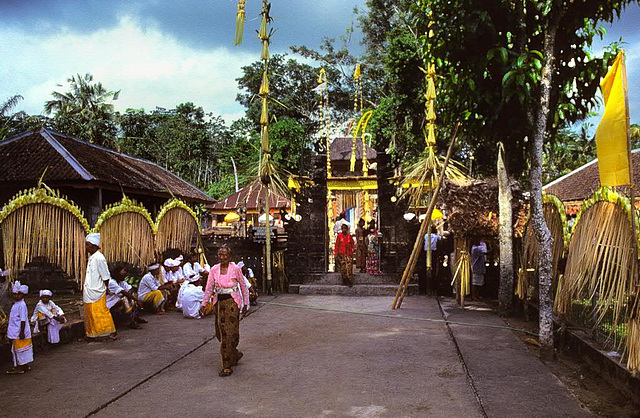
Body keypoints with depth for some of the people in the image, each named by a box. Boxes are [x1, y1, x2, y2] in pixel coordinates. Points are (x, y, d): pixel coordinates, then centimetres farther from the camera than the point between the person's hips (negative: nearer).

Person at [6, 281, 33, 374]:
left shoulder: (21, 305, -18)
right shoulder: (16, 304, 12)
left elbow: (23, 320, -21)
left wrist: (22, 332, -21)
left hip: (19, 333, -9)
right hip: (15, 332, 9)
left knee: (17, 349, -2)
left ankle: (19, 367, 6)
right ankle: (25, 365, 23)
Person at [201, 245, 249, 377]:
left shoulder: (236, 269, -5)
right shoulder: (214, 270, 4)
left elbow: (243, 286, 3)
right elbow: (209, 288, 7)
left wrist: (245, 303, 3)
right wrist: (204, 304, 0)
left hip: (232, 302, -4)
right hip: (219, 302, 4)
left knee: (229, 333, -7)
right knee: (220, 333, 8)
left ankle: (227, 366, -2)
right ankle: (235, 354, 33)